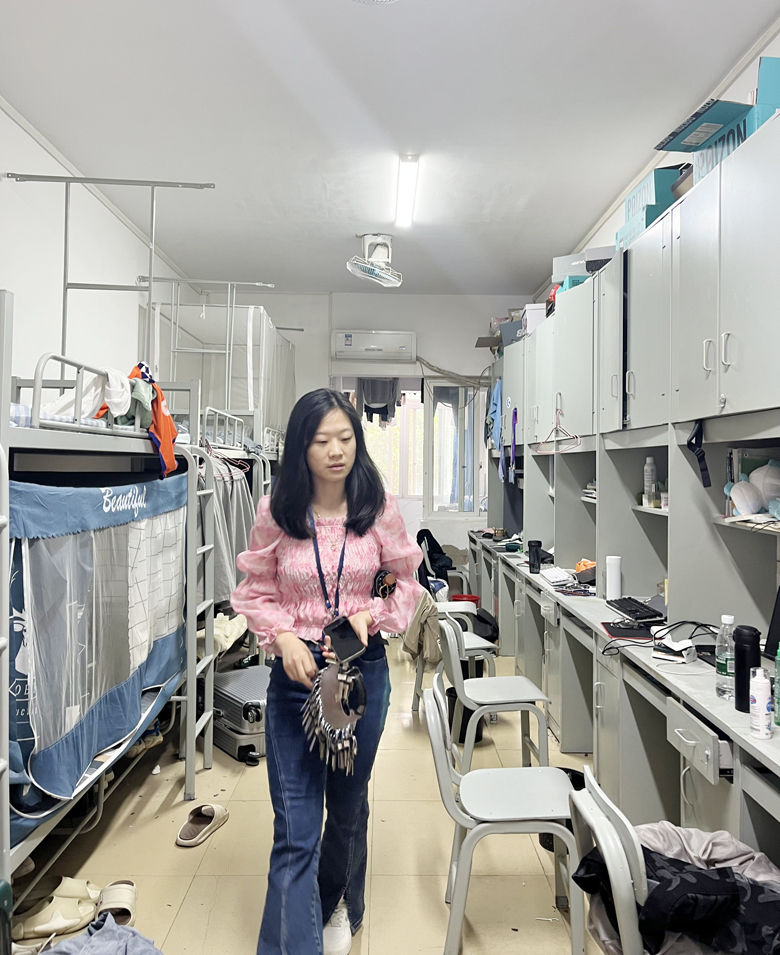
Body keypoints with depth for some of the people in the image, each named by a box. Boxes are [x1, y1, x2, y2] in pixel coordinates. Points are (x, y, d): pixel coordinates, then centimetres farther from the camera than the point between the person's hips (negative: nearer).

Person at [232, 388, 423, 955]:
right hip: (295, 670, -1)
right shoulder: (276, 512, -8)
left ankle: (339, 908, 51)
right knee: (295, 828, 0)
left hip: (364, 668, 2)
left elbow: (408, 584, 3)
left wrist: (371, 615, -15)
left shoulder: (379, 509, -7)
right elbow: (256, 590, 0)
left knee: (349, 807, 23)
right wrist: (283, 637, -16)